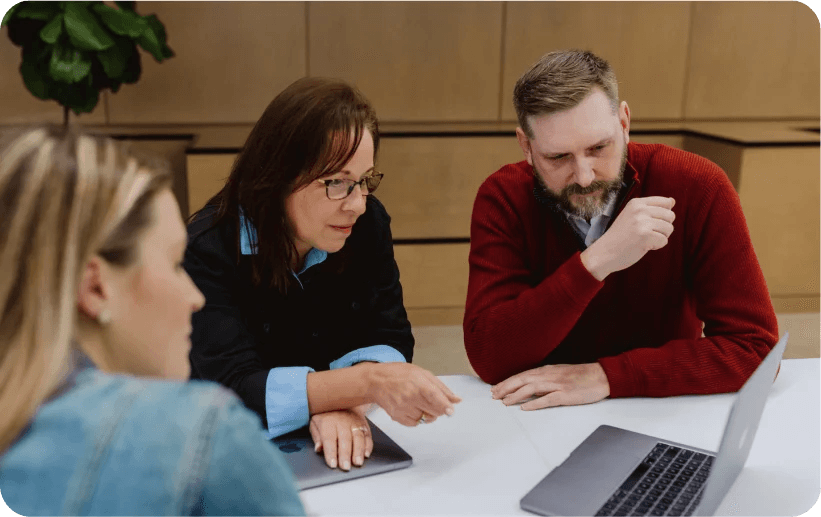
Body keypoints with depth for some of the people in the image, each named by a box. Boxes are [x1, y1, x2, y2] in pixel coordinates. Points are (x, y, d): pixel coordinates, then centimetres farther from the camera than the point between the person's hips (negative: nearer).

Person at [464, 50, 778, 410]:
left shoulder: (697, 187, -14)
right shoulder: (503, 199, -12)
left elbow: (755, 348, -15)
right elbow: (487, 357, -20)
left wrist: (606, 376, -23)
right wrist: (597, 262, -29)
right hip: (543, 423, 0)